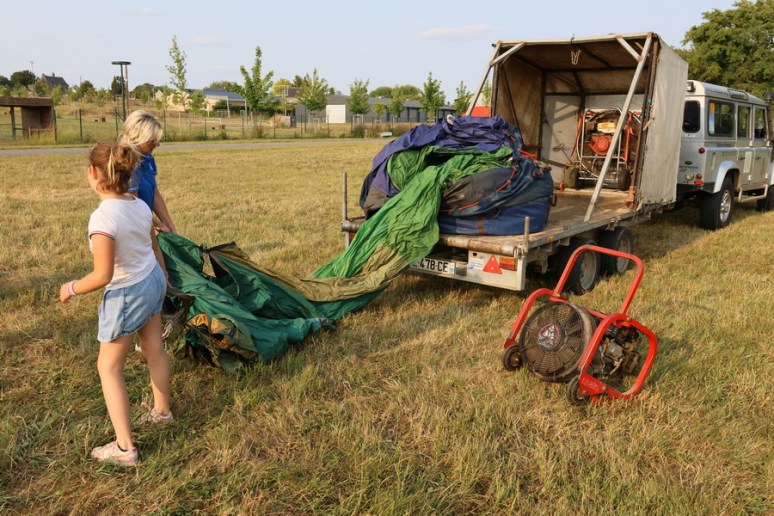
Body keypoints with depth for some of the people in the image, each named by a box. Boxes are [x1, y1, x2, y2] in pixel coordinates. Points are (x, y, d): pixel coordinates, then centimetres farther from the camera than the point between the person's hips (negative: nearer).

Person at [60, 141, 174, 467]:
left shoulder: (102, 217, -29)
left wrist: (71, 288, -9)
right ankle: (162, 411, 45)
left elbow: (103, 276, -28)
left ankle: (124, 449, 12)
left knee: (109, 368, 8)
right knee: (155, 351, 24)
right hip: (153, 281, 8)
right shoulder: (140, 206, -5)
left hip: (128, 295, -7)